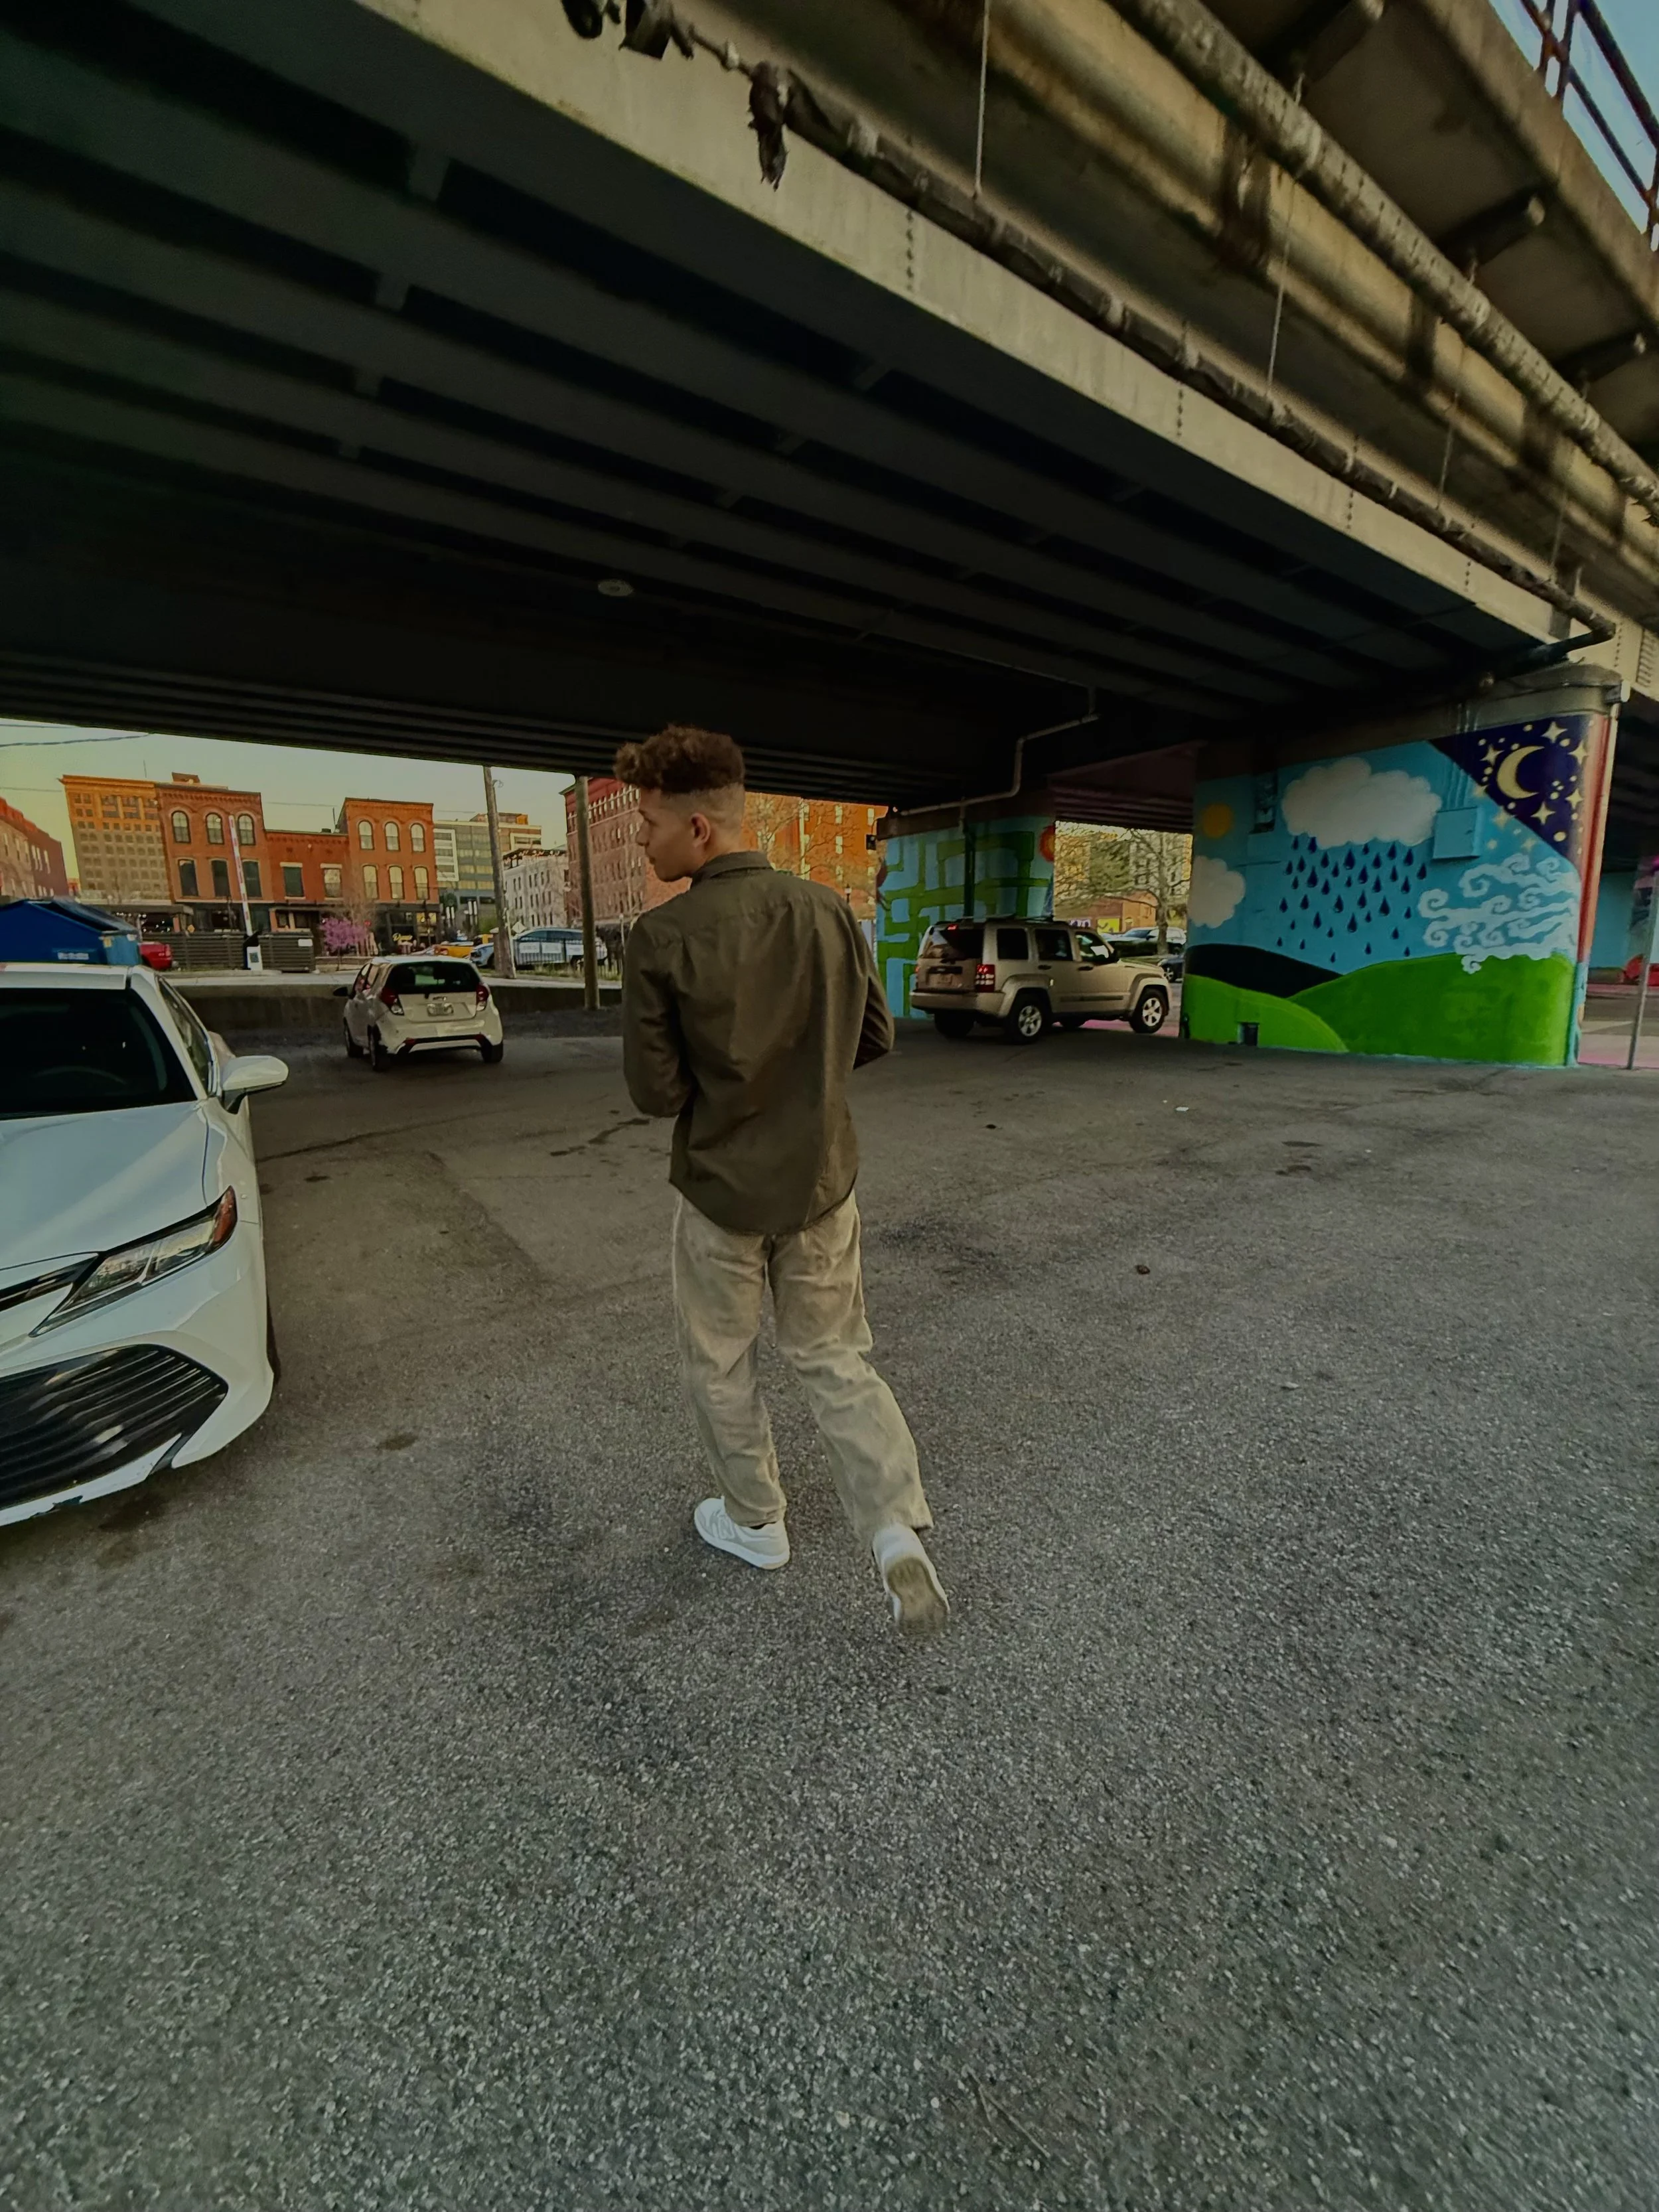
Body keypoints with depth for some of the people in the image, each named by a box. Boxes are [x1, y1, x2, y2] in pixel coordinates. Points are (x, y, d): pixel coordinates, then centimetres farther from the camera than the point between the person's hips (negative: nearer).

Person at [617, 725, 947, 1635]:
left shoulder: (661, 937, -17)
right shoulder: (828, 910, -5)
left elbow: (655, 1092, -14)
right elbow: (874, 1039, 3)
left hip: (720, 1191, -3)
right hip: (821, 1183, 4)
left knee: (718, 1360, 20)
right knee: (834, 1359, 20)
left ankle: (754, 1519, 38)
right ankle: (895, 1527, 11)